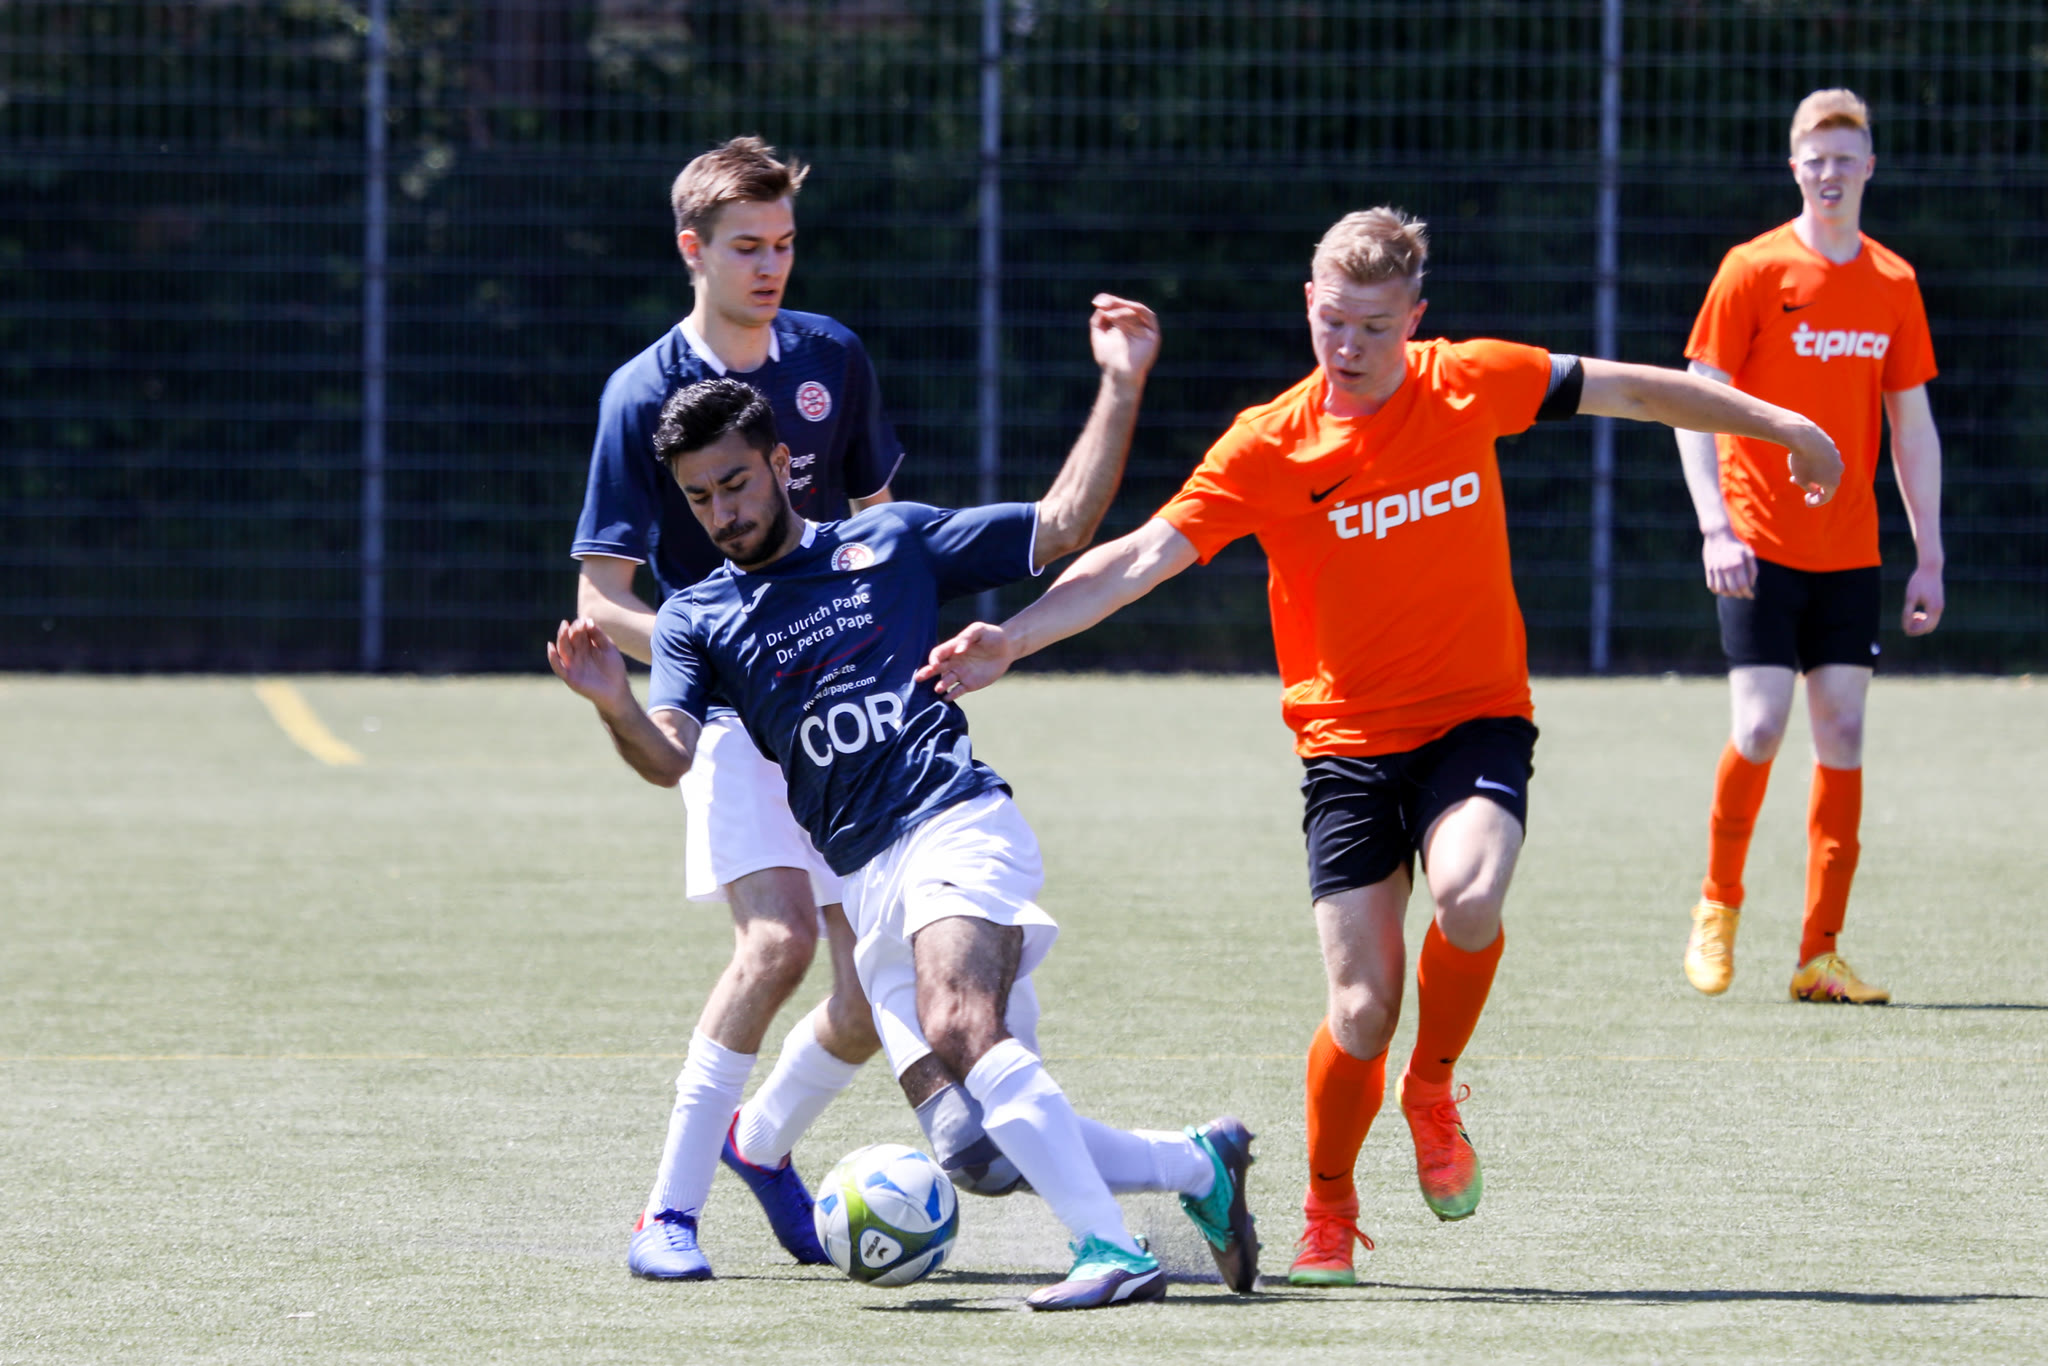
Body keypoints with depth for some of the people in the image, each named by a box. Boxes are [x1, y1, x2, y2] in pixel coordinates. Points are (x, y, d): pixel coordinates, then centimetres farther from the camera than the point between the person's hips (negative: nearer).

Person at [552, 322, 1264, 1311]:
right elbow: (668, 756, -1)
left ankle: (1109, 1251, -34)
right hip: (868, 880, 4)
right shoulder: (694, 618, 17)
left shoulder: (892, 542, 13)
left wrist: (1121, 388, 5)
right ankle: (1200, 1164, 13)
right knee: (974, 1139, -7)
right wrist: (614, 707, -23)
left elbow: (1063, 528, 13)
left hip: (956, 824, -4)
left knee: (960, 1028, -32)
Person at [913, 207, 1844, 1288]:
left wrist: (1779, 426, 18)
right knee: (1363, 1005, -11)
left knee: (1469, 894, -31)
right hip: (1349, 741, -1)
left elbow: (1633, 391, 10)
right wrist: (1010, 640, -24)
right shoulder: (1269, 445, -8)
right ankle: (1328, 1217, 16)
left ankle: (1433, 1095, -1)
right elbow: (1145, 556, -12)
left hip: (1477, 720, 1)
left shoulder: (1473, 384, -3)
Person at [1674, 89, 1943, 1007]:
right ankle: (1717, 904, 12)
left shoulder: (1893, 284, 8)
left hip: (1850, 553, 4)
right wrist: (1715, 528, -16)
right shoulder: (1753, 271, -4)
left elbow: (1912, 425, 14)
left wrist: (1930, 556, 9)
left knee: (1842, 738, -1)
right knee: (1760, 727, -12)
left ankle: (1819, 956, 2)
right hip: (1762, 547, -4)